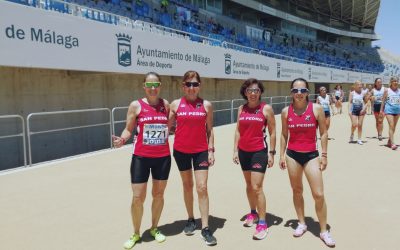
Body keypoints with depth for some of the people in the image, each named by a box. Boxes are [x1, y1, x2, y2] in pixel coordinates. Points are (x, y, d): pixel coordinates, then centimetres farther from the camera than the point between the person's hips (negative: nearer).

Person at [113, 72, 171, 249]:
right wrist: (122, 140, -20)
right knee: (138, 197, 1)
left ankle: (154, 228, 34)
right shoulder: (136, 105, -4)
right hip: (141, 157, -2)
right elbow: (129, 129, -3)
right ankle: (136, 233, 24)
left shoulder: (166, 104, 3)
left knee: (158, 194, 13)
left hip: (163, 157, 3)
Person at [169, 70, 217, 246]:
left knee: (202, 188, -4)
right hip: (181, 150, 1)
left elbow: (209, 130, 3)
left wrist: (211, 150, -2)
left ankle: (205, 228, 4)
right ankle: (191, 220, 32)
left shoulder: (206, 105, -1)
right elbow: (168, 127, 3)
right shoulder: (176, 104, -1)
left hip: (201, 151, -1)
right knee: (187, 186, 15)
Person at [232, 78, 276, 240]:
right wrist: (235, 150, 5)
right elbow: (238, 130, 9)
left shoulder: (266, 108, -6)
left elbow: (272, 132, -4)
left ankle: (262, 223, 2)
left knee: (257, 187, -8)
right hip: (244, 152, 5)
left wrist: (271, 152, -6)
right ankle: (253, 213, 34)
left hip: (259, 151, -5)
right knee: (249, 185, 16)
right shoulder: (241, 109, 5)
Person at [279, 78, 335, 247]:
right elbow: (284, 134, 7)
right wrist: (282, 155, 4)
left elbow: (323, 133, -2)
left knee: (319, 194, -2)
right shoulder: (286, 111, -1)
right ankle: (301, 224, 33)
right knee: (297, 191, 14)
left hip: (311, 155, -2)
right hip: (292, 155, 2)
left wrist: (324, 155, -4)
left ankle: (324, 231, 16)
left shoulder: (316, 109, -7)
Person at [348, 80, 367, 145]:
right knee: (354, 124, -10)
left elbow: (366, 102, 7)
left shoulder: (363, 93, 4)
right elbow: (350, 102, -3)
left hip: (361, 110, 2)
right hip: (354, 110, -2)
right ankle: (352, 134, 20)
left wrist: (364, 109, -8)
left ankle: (359, 139, 9)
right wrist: (349, 110, -11)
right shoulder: (352, 93, 0)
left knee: (360, 125, 3)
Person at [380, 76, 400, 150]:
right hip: (389, 109, -4)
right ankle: (393, 144, -13)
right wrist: (381, 110, -1)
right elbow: (383, 100, 2)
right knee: (391, 126, -11)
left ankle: (389, 142, 23)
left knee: (394, 127, 9)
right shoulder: (387, 90, 0)